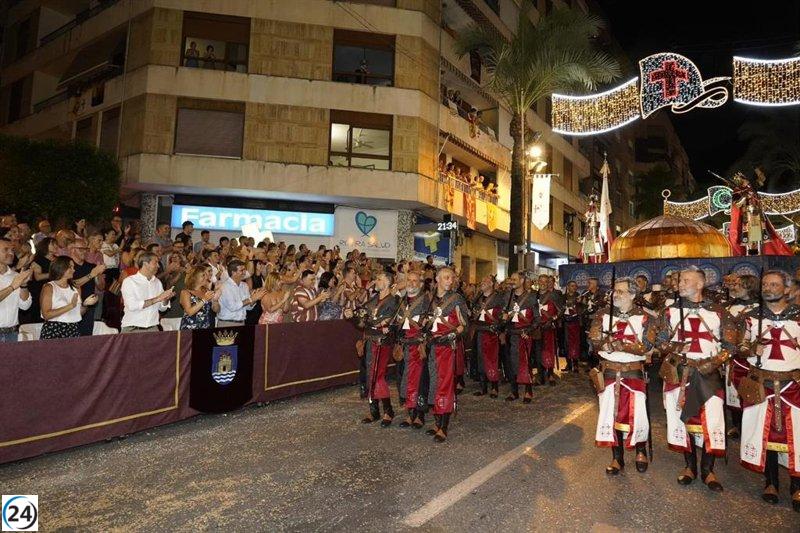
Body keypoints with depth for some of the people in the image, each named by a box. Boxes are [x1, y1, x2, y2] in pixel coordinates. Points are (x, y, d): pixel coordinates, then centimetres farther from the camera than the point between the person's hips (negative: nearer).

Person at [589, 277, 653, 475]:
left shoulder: (644, 317, -1)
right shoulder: (603, 314, 3)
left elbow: (646, 346, -12)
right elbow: (595, 340, -8)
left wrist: (616, 344, -23)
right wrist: (628, 345, -20)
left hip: (634, 372, -1)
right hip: (609, 371, 1)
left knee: (638, 413, -2)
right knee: (611, 413, 3)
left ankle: (641, 451, 29)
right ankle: (617, 458, 19)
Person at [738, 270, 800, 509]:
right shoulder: (752, 316, 6)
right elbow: (743, 348, 13)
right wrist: (751, 350, -8)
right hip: (761, 384, 1)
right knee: (764, 432, 7)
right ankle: (771, 482, 23)